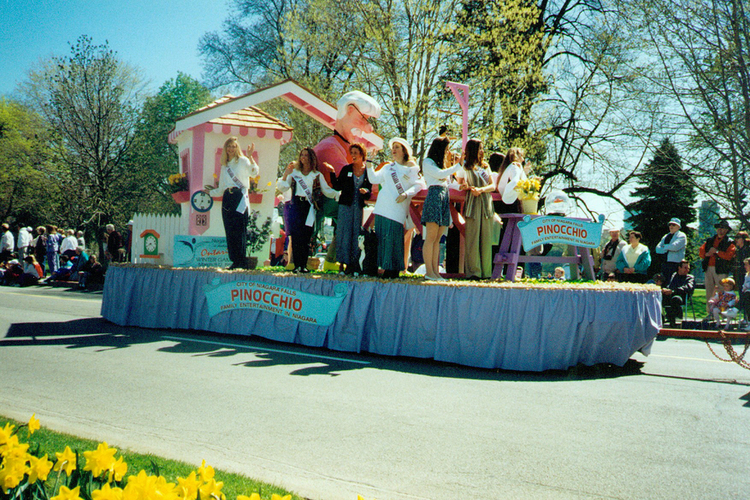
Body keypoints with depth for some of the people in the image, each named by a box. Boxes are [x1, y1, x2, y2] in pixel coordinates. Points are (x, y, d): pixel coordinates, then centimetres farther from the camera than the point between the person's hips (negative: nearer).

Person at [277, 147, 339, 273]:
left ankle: (304, 265, 2)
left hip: (309, 207, 0)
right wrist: (286, 174, -6)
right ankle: (297, 265, -7)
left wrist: (339, 194, -4)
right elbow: (283, 188, 6)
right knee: (296, 236, -8)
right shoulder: (294, 172, 14)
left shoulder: (317, 175, 13)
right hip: (296, 206, 0)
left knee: (306, 237, -3)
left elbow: (327, 190, 10)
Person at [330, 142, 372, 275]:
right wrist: (332, 174, -8)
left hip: (359, 207, 0)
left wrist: (366, 192, -12)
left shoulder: (368, 171, 8)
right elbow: (337, 187, 3)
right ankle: (343, 262, -3)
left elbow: (370, 192, 9)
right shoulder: (346, 169, 7)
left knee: (356, 234, 0)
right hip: (346, 205, 0)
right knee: (344, 233, -5)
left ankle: (354, 263, 3)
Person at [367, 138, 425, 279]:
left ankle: (394, 270, -5)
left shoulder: (411, 168, 5)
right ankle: (386, 267, 7)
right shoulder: (388, 167, 21)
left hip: (397, 208, -5)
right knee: (381, 236, 1)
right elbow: (374, 179, 18)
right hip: (382, 207, 5)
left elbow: (418, 185, -3)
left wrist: (406, 194, -16)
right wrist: (369, 165, 7)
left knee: (393, 237, -10)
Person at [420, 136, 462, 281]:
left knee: (437, 240, 4)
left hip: (445, 198, 8)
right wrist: (458, 165, -8)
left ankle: (436, 271, 2)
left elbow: (447, 181, 20)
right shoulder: (427, 162, 2)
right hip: (434, 196, -8)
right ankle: (429, 271, -10)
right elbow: (440, 174, -12)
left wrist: (448, 162, 19)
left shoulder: (441, 163, 26)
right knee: (431, 238, -10)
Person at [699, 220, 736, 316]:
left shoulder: (729, 243, 5)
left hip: (721, 271, -4)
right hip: (708, 269, 4)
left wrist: (716, 251, -8)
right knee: (709, 292, 4)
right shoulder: (710, 240, 19)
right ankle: (710, 313, 7)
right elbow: (701, 252, 16)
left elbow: (729, 256, -9)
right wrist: (707, 254, -5)